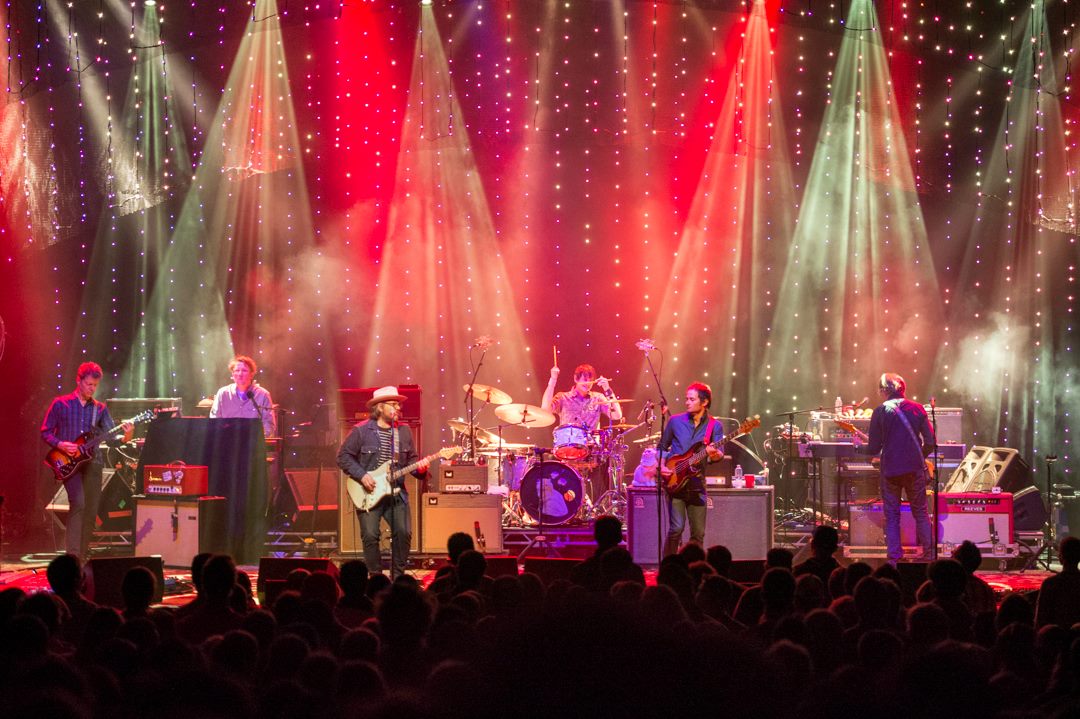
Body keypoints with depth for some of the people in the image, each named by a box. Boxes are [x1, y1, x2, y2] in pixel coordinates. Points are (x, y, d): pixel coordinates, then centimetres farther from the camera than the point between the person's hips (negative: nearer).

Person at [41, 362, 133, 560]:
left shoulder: (100, 408, 11)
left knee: (91, 512, 2)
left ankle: (82, 557, 12)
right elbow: (46, 432, 4)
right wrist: (60, 444, -14)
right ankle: (72, 555, -24)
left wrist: (125, 437, -18)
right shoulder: (60, 404, 2)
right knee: (78, 503, -23)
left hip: (92, 462, 4)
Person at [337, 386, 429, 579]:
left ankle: (397, 577, 9)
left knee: (404, 533, -8)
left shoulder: (404, 431, 10)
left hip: (396, 493, 3)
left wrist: (419, 468, -8)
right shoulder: (361, 431, -4)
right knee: (370, 536, -10)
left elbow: (411, 460, 15)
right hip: (369, 493, -3)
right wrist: (362, 475, -12)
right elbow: (343, 456, -2)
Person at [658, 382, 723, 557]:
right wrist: (662, 466, -3)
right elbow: (662, 447, 14)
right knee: (676, 528, -12)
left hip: (696, 483, 1)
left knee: (698, 533, 4)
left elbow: (720, 454, -9)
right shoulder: (675, 421, 5)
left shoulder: (714, 426, 3)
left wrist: (714, 454, -32)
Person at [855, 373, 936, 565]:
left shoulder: (880, 411, -4)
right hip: (915, 469, 2)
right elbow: (930, 442, 1)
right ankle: (929, 555, 9)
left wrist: (861, 448, 16)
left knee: (891, 516, 6)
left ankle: (894, 558, 1)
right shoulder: (917, 408, 2)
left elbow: (874, 448, -5)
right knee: (920, 513, 13)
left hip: (890, 470, -2)